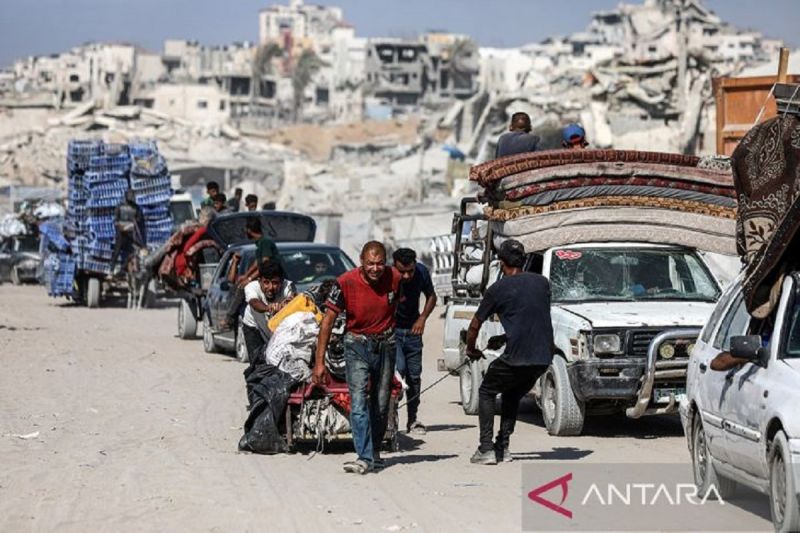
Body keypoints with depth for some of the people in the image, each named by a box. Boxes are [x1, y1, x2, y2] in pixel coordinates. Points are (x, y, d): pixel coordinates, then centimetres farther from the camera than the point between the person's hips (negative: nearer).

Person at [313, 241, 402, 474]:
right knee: (358, 401, -15)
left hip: (385, 345, 2)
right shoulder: (347, 283, -16)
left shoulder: (394, 278, -10)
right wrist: (319, 361, -12)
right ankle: (365, 458, -20)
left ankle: (375, 453, 25)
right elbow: (328, 320, -10)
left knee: (381, 404, 9)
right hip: (357, 344, -2)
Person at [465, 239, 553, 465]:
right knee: (512, 396, 27)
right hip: (544, 357, 5)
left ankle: (486, 450, 4)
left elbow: (475, 325, 8)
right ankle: (502, 447, 21)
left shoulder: (498, 289, 0)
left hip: (516, 357, -5)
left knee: (486, 393, 15)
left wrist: (470, 349, 27)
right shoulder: (542, 283, 13)